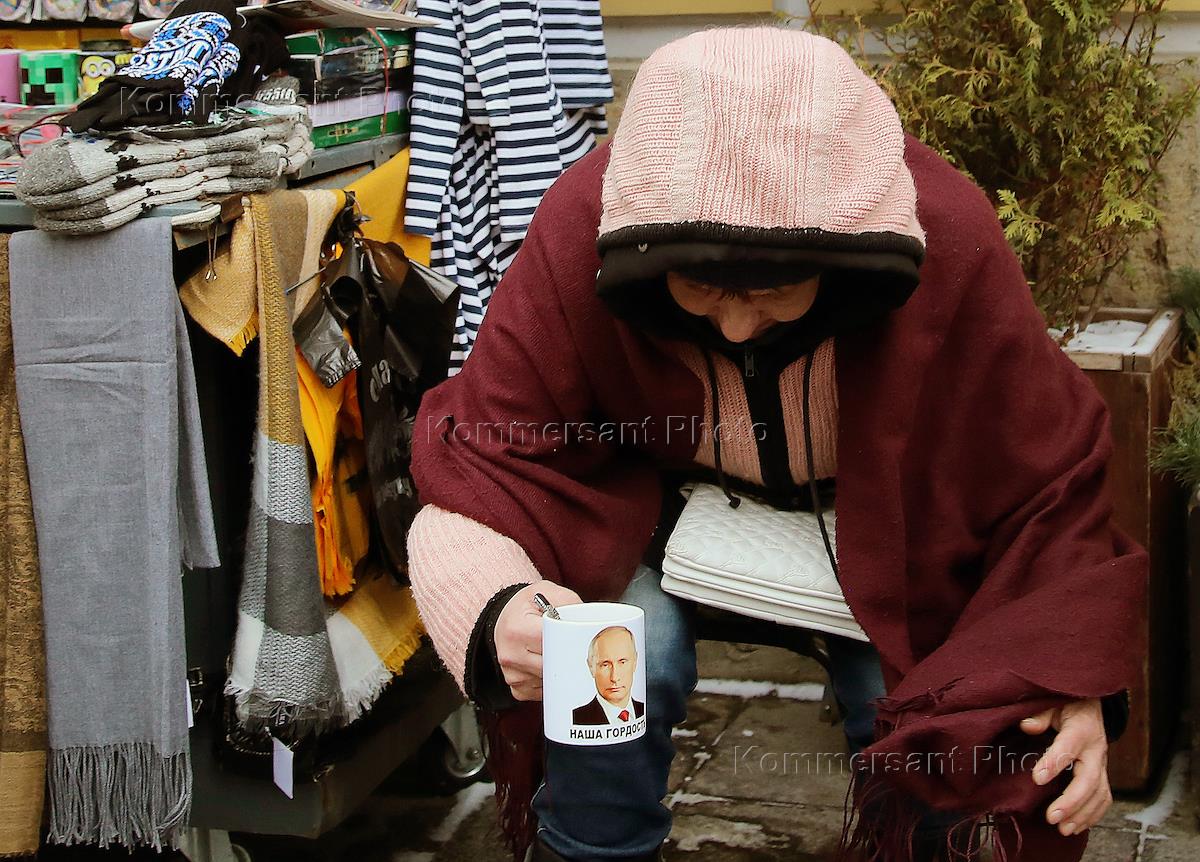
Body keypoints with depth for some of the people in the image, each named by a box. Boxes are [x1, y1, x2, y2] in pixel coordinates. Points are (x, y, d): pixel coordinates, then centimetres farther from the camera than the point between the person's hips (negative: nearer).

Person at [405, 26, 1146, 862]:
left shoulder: (950, 248, -29)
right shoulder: (583, 230, -30)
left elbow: (1046, 474, -17)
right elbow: (486, 451, -25)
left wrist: (1075, 680, -31)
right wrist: (497, 601, -47)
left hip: (883, 516, 1)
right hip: (658, 494, 0)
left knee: (927, 721, -18)